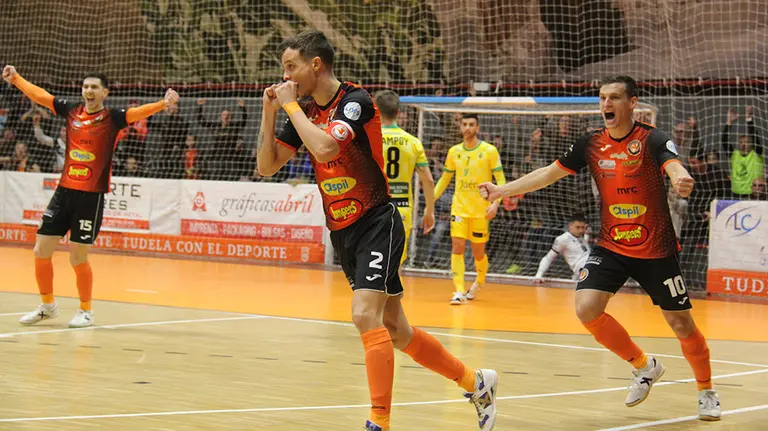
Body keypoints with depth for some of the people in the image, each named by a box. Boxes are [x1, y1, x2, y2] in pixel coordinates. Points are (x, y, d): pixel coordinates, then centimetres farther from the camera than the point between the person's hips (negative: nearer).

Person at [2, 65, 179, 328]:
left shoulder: (111, 118, -5)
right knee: (41, 250, 5)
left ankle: (85, 311, 20)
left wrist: (163, 104, -37)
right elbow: (39, 95, 14)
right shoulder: (71, 110, 7)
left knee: (78, 259, -1)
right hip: (64, 191, 4)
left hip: (91, 197, -4)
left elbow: (138, 112, -21)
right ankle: (47, 306, 25)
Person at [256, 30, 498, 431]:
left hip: (377, 224, -8)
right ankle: (475, 381, 27)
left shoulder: (355, 101, -16)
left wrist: (290, 105, -20)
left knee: (365, 315, -22)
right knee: (395, 331, 11)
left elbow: (324, 147, -32)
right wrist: (270, 112, -4)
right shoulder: (305, 111, 7)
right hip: (342, 232, 8)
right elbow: (267, 166, 7)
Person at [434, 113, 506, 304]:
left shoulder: (489, 151, -5)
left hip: (481, 210, -2)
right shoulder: (454, 151, 6)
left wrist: (495, 203, -20)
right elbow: (444, 179, 15)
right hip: (459, 207, 2)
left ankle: (479, 282, 36)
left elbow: (501, 180, -6)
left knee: (478, 252, 7)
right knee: (457, 247, -12)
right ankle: (459, 292, -13)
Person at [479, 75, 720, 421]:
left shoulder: (652, 140, -14)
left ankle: (706, 392, 26)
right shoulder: (592, 144, 0)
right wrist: (501, 190, -3)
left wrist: (680, 180, -59)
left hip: (655, 250, -4)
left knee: (680, 322, 0)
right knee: (587, 308, -14)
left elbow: (674, 166, -34)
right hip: (610, 246, 4)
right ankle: (644, 367, 10)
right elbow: (549, 173, 6)